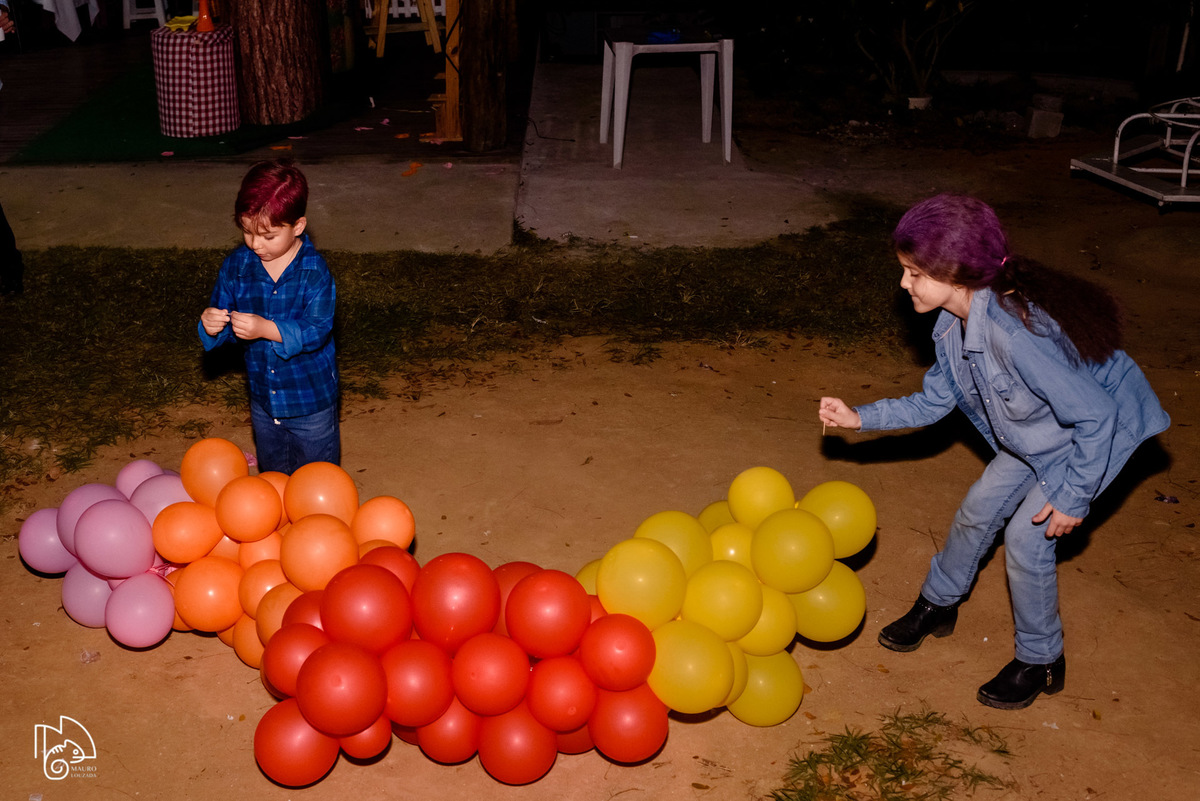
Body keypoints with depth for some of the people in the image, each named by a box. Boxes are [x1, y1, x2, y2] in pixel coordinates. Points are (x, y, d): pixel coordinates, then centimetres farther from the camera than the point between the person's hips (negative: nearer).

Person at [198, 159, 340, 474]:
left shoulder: (314, 272, -21)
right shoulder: (236, 266, -6)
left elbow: (316, 330, -27)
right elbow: (221, 313, 0)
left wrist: (267, 329, -40)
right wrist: (211, 326, -24)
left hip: (311, 401, -5)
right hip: (263, 398, 5)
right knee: (272, 474, 25)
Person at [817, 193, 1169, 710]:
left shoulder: (1013, 332, -41)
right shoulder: (954, 322, -13)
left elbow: (1095, 415, -35)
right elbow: (933, 401, 0)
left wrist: (1072, 497, -25)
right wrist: (860, 417, -9)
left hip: (1100, 433, -8)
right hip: (1037, 432, 8)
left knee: (1025, 535, -8)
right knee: (980, 507, 13)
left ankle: (1040, 662, 16)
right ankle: (938, 606, 37)